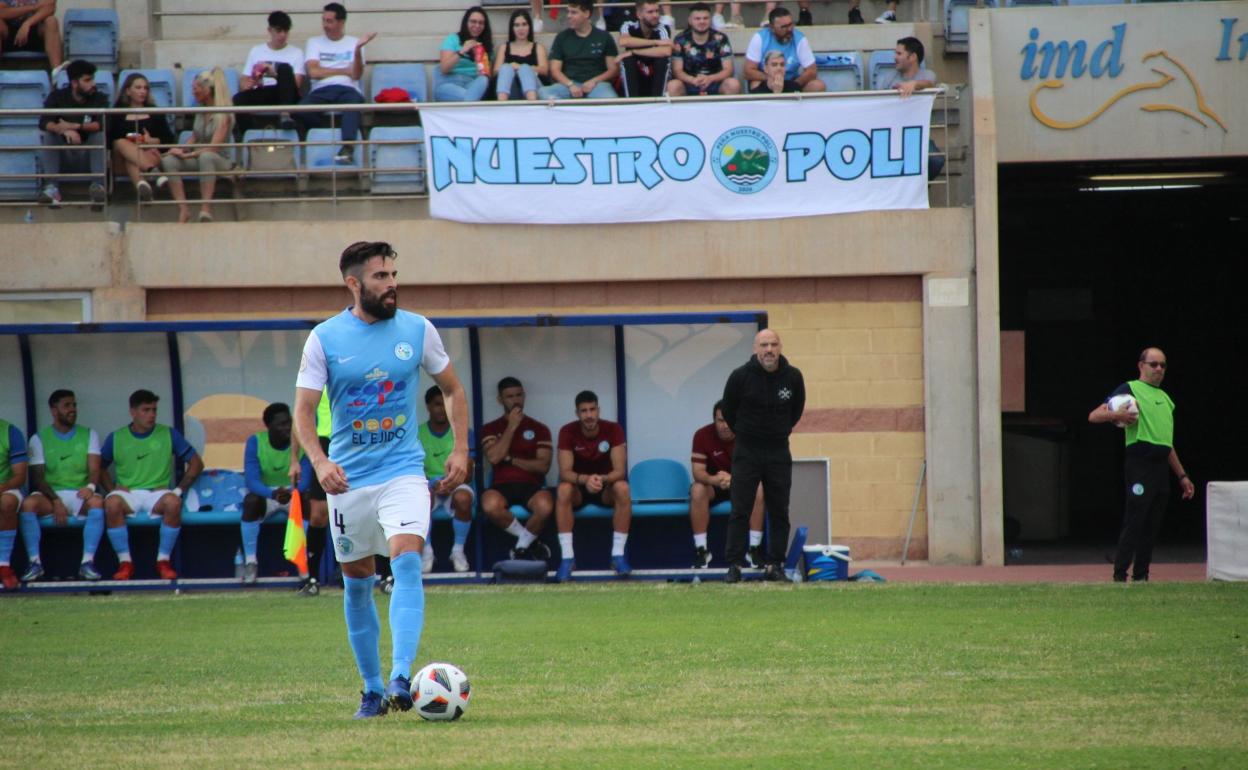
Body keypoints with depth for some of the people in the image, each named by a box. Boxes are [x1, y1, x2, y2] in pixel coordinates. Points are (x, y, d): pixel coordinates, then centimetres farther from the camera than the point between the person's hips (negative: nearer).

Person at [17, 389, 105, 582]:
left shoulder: (89, 435, 11)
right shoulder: (39, 439, 7)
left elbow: (94, 470, -1)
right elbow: (38, 477, 0)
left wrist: (90, 486, -25)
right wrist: (55, 501, -18)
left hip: (80, 495, 0)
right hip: (50, 494, 0)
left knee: (97, 502, -34)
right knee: (28, 503, -32)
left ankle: (88, 562, -34)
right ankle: (35, 562, -27)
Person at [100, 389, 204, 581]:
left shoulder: (168, 435, 9)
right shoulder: (116, 438, 10)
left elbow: (196, 463, 11)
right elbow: (99, 467, 17)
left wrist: (179, 489, 0)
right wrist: (112, 488, -2)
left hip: (158, 494, 0)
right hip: (128, 494, 0)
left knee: (173, 502, -36)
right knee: (111, 502, -36)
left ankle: (163, 560, -22)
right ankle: (125, 562, -25)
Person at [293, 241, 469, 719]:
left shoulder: (417, 330, 1)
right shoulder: (325, 339, -4)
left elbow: (452, 390, 15)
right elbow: (303, 410, -5)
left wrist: (460, 450, 4)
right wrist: (319, 461, -22)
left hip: (403, 472, 0)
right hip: (348, 478, 1)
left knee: (407, 563, -21)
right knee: (357, 584, 8)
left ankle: (401, 679, -28)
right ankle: (372, 690, 21)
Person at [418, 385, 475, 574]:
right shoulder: (417, 434, 6)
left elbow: (468, 471, -1)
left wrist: (452, 483, -22)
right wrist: (433, 483, -21)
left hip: (456, 486, 0)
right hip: (428, 486, 0)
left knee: (463, 498, -37)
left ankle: (458, 551, -16)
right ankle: (426, 551, -21)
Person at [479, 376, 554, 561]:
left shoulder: (539, 429, 14)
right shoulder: (490, 429, 14)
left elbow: (543, 466, 2)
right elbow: (493, 457, -6)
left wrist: (511, 459, -2)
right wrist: (511, 427, -3)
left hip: (531, 485, 0)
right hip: (502, 485, 0)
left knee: (545, 506, -37)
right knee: (490, 505, -38)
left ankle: (522, 546, -6)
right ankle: (531, 541, -12)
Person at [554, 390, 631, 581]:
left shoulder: (613, 429, -15)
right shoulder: (567, 432, -15)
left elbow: (620, 470, -21)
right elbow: (565, 472, -22)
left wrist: (602, 479, -42)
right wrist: (584, 479, -43)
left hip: (606, 488, 0)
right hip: (579, 486, 0)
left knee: (622, 488, -33)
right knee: (563, 490, -34)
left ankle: (618, 555, -27)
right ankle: (567, 557, -32)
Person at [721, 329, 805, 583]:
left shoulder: (793, 376, -4)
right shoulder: (741, 376, -10)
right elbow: (728, 410, 6)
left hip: (779, 453, 2)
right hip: (746, 453, -2)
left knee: (779, 514, 4)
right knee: (740, 512, -4)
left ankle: (775, 564, 10)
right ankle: (734, 564, -3)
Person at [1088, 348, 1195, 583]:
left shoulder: (1165, 398, 23)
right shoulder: (1130, 389, 2)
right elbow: (1094, 416, -5)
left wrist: (1182, 476, 24)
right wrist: (1117, 415, -24)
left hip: (1162, 466, 7)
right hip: (1139, 464, -7)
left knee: (1152, 527, 6)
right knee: (1134, 522, -11)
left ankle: (1141, 576, 10)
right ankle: (1119, 576, -8)